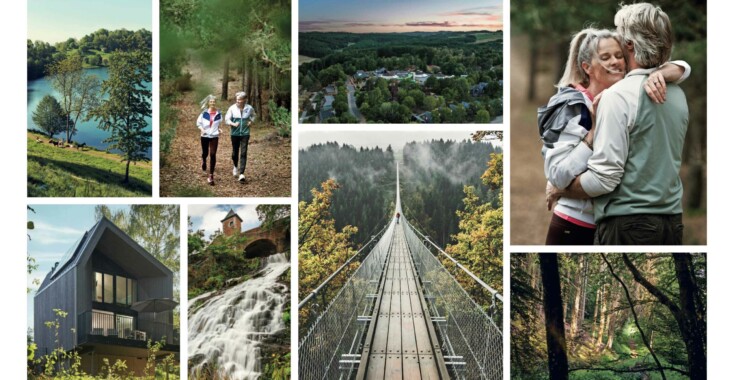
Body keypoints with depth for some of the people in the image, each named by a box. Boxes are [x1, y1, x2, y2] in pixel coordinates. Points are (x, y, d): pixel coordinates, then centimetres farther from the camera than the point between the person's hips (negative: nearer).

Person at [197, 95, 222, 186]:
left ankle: (211, 176, -7)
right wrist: (201, 129, -14)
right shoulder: (204, 113, -6)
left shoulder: (218, 113, -1)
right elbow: (198, 122, 2)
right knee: (205, 153, 15)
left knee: (213, 155, -10)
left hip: (214, 136, 0)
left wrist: (218, 129, 1)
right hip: (205, 136, 0)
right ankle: (203, 162, 55)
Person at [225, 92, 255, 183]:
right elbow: (227, 119, -3)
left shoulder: (249, 108, -2)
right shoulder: (232, 108, -6)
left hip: (245, 134, 0)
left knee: (243, 153, -9)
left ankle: (242, 174, -12)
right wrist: (233, 124, -21)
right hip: (235, 133, 0)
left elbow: (253, 115, 19)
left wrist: (251, 121, 0)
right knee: (235, 153, 10)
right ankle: (236, 167, 41)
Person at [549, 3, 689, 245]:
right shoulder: (678, 95, 7)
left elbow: (603, 178, -18)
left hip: (628, 224, -7)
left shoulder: (619, 96, -14)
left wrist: (561, 191, -1)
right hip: (672, 220, 7)